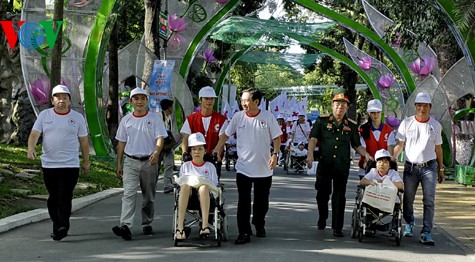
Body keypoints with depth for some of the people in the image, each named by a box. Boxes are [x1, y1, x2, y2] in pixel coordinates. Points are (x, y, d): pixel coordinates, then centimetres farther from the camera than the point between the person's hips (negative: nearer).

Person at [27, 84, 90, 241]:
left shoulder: (78, 118, 5)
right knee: (53, 198, 8)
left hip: (70, 165, -2)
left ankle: (62, 227, -14)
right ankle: (58, 226, 20)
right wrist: (31, 148, -20)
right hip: (49, 164, 2)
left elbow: (83, 141, 10)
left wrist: (86, 161, 11)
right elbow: (34, 133, -1)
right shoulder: (44, 115, 7)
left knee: (65, 197, -12)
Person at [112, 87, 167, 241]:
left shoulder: (154, 119, 2)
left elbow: (160, 138, -7)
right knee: (129, 194, -14)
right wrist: (119, 163, 10)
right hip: (130, 162, 1)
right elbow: (121, 142, 14)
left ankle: (147, 224, 24)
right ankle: (125, 226, -26)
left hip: (149, 161, -1)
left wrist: (157, 152, -27)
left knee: (149, 196, 10)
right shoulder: (126, 120, 9)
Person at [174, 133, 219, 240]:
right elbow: (180, 184, 16)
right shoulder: (185, 166, 24)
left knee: (203, 187, -38)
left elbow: (214, 186, 13)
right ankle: (180, 225, -45)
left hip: (205, 195, -1)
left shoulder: (210, 166, 21)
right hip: (188, 195, 1)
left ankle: (205, 225, -50)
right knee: (186, 186, -37)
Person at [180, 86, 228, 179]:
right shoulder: (191, 119, 8)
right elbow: (185, 139, 0)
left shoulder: (221, 119, 3)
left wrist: (218, 157, -22)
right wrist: (185, 153, -19)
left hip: (213, 159, -1)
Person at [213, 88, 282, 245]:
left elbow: (276, 137, 1)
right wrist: (216, 151, 1)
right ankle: (244, 233, -1)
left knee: (262, 202, 13)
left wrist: (275, 154, -12)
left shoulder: (267, 117, -4)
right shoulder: (238, 117, -1)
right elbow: (225, 135, 8)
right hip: (243, 168, 0)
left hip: (264, 169, 0)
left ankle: (259, 225, 35)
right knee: (243, 202, -5)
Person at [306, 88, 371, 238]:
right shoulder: (322, 121, 5)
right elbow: (313, 138, -1)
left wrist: (366, 154, -2)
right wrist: (310, 155, -16)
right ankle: (322, 219, 33)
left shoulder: (351, 126, 11)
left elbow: (357, 145, 16)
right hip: (324, 164, -1)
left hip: (342, 166, 1)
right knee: (322, 193, 9)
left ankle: (337, 228, 4)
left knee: (339, 196, -1)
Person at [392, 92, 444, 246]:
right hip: (411, 167, 0)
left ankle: (426, 233, -5)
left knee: (429, 201, -7)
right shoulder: (407, 123, 2)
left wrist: (440, 169, 13)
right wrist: (392, 158, -15)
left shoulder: (435, 125, 6)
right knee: (407, 200, 8)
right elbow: (400, 144, 2)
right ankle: (409, 224, 31)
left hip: (429, 167, 0)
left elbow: (438, 148, 12)